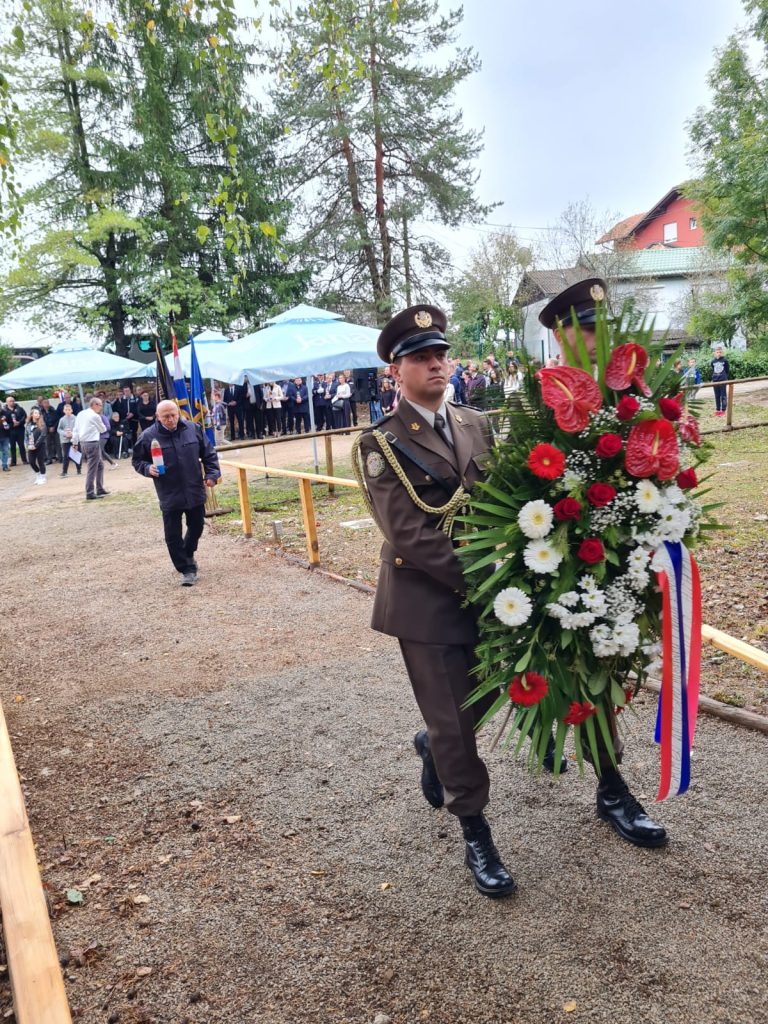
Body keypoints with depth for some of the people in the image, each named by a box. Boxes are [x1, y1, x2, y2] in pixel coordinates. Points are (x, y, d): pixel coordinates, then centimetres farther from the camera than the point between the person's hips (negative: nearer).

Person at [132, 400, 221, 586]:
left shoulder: (193, 429, -1)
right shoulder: (148, 437, -8)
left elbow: (209, 453, 7)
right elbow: (137, 461, 3)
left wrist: (212, 474, -3)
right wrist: (148, 468, -18)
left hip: (195, 492, 2)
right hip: (169, 496, -2)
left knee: (196, 527, 18)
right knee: (173, 535, 0)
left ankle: (188, 555, 45)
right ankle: (187, 569, 14)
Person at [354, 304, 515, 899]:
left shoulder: (477, 425, 7)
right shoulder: (380, 443, -11)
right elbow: (409, 536, -19)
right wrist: (473, 580, -21)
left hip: (487, 590, 6)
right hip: (428, 599, -5)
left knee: (485, 696, 19)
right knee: (452, 720, 5)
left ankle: (433, 746, 51)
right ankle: (475, 835, 24)